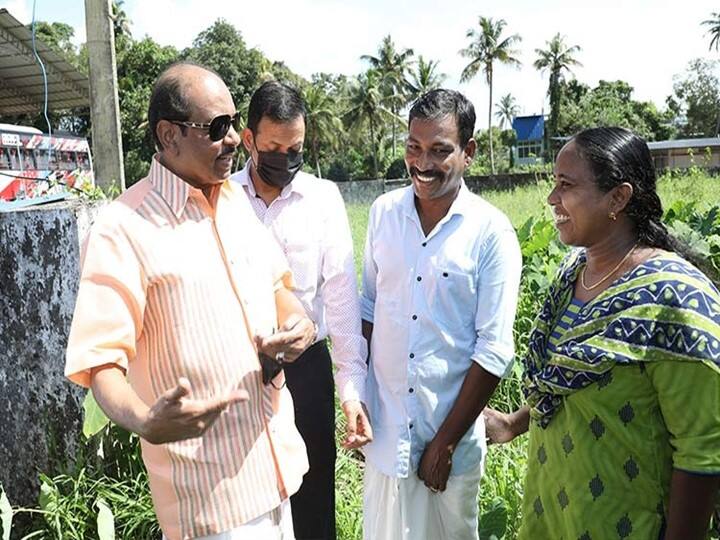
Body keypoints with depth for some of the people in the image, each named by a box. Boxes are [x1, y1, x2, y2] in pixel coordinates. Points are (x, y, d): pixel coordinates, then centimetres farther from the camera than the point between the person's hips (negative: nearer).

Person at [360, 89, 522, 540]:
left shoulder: (492, 232, -12)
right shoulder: (384, 212, -2)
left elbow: (494, 351, -11)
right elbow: (368, 308, 7)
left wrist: (446, 441, -10)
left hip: (453, 429, -2)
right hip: (384, 427, 3)